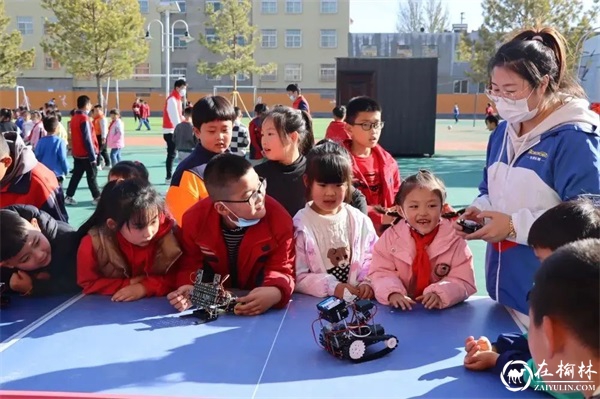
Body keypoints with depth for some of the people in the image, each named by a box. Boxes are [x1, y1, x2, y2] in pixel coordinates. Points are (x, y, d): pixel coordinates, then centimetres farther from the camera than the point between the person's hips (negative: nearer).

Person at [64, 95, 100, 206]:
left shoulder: (74, 118, 9)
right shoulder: (84, 118, -17)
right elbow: (88, 139, -19)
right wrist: (93, 156, -16)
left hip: (77, 153, 8)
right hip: (86, 154, -8)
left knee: (76, 176, 12)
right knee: (92, 176, 3)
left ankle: (69, 197, 13)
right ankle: (97, 197, 12)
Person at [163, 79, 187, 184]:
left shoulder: (177, 99, 14)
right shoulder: (172, 100, -17)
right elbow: (174, 117, -22)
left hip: (174, 130, 9)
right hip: (171, 131, -9)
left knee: (172, 153, 12)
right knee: (172, 154, -8)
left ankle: (170, 176, 18)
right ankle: (169, 177, -4)